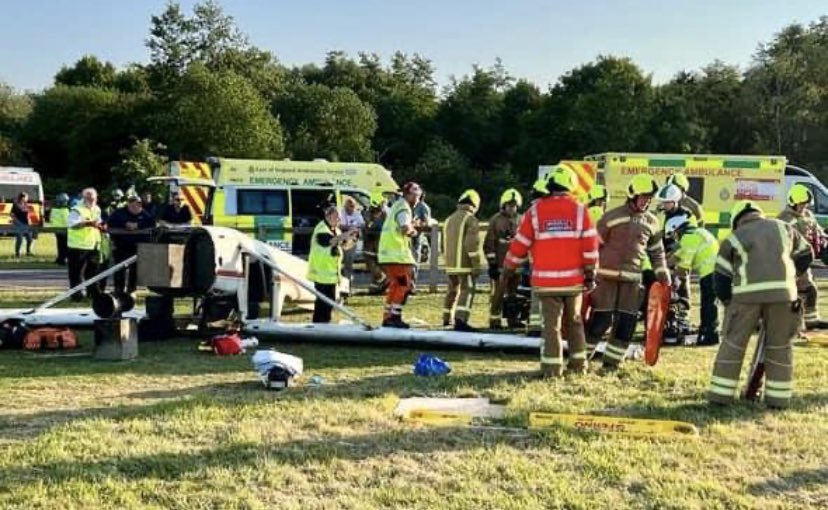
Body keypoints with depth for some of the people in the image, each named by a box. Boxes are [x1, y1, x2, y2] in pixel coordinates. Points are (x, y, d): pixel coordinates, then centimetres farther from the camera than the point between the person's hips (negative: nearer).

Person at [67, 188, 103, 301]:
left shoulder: (97, 209, 15)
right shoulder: (77, 210, -9)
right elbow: (72, 224, -22)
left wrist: (100, 226, 4)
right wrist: (87, 223, -29)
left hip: (94, 245, 7)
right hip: (78, 245, -7)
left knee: (93, 270, 13)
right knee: (76, 271, -2)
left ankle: (93, 292, 23)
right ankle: (76, 294, 5)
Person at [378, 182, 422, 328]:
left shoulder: (397, 205, 21)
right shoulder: (403, 207, -12)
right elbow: (405, 228, -26)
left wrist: (411, 225, 5)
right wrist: (413, 230, -6)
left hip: (387, 253, 10)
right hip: (397, 254, -10)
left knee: (395, 285, 15)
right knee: (403, 285, -6)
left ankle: (388, 317, 17)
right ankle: (395, 317, -7)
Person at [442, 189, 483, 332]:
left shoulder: (449, 219, 16)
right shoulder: (470, 219, -10)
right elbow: (472, 244, -18)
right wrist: (477, 265, -15)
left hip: (450, 264, 8)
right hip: (465, 264, -8)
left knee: (452, 290, 21)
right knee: (467, 291, -10)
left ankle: (447, 319, 32)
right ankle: (460, 321, -23)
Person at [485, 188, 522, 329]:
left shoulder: (518, 222, 15)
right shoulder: (496, 220, -5)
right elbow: (488, 244, -9)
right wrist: (492, 263, -13)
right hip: (500, 265, -6)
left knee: (513, 293, 12)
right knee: (498, 293, -6)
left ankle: (513, 319, 20)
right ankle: (494, 320, 0)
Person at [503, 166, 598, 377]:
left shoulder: (535, 210, -1)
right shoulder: (579, 209, 0)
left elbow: (521, 243, 2)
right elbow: (590, 243, -3)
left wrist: (508, 267, 16)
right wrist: (590, 272, 5)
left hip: (547, 279, -1)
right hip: (573, 278, 2)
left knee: (551, 323, 1)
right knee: (574, 320, 16)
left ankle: (552, 366, -3)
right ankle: (578, 362, 21)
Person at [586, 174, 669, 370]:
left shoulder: (651, 222, 10)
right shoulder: (612, 216, -5)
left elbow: (657, 251, 20)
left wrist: (663, 274, 13)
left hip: (632, 277, 5)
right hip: (607, 274, -4)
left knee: (627, 322, 1)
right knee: (601, 319, -5)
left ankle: (611, 362, 12)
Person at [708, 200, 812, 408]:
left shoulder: (733, 238, 15)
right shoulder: (784, 228, 20)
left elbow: (721, 278, 13)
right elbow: (806, 255, 27)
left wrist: (729, 302, 23)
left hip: (747, 295, -1)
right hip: (783, 292, 1)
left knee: (733, 344, 8)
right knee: (780, 346, 13)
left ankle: (721, 394, 9)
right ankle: (778, 398, 16)